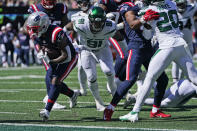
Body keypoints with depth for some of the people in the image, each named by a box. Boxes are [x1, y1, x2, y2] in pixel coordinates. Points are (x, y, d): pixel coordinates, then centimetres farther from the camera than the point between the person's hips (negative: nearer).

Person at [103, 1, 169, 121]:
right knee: (131, 79, -19)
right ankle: (110, 109, -14)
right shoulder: (128, 10, -2)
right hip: (136, 47, -8)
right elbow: (133, 24, -18)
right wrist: (144, 19, -33)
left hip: (148, 48, 8)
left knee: (163, 79, 8)